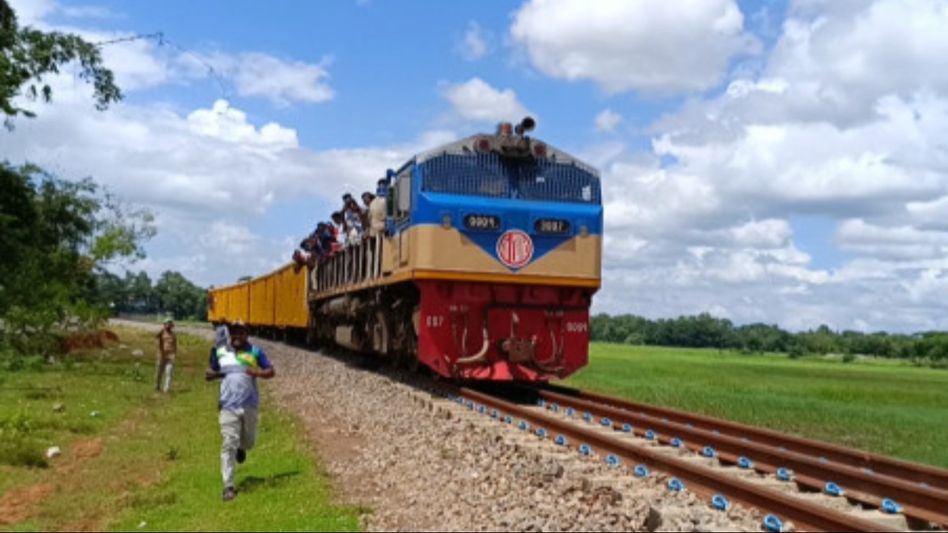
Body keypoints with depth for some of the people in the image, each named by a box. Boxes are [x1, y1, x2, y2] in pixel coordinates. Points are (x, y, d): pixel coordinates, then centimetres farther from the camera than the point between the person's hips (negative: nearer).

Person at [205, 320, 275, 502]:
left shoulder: (255, 351, 2)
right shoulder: (220, 352, 5)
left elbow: (271, 371, 5)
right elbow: (209, 373, 13)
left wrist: (257, 373, -15)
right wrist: (212, 374, -10)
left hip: (249, 405, 1)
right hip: (228, 405, -1)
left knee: (249, 441, 12)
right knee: (228, 444, -7)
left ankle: (241, 448, 51)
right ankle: (228, 486, -4)